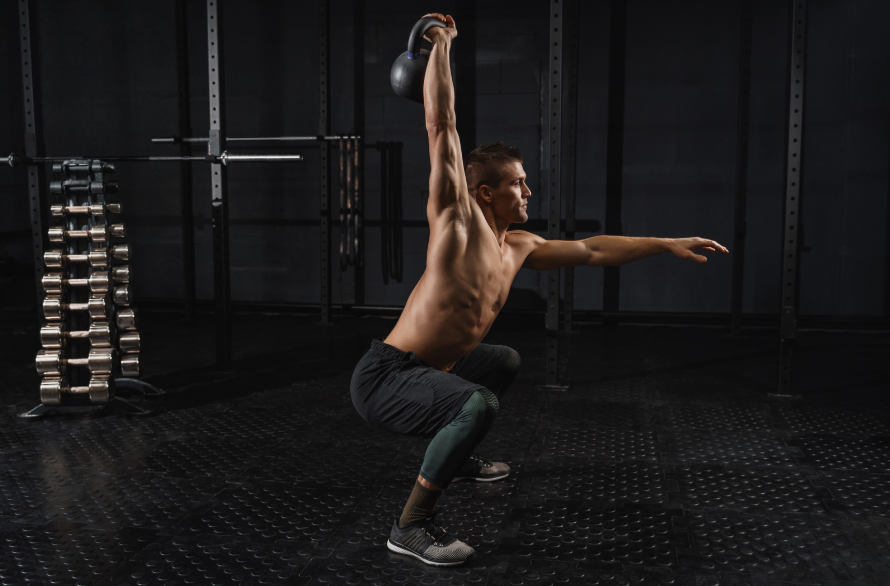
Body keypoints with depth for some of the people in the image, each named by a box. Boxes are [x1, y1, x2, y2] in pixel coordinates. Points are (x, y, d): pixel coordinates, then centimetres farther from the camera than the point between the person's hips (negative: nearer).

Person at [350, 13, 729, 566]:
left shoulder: (519, 247, 11)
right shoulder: (457, 219, -11)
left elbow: (593, 251, 17)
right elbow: (441, 126, -14)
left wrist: (669, 243, 17)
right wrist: (442, 46, -9)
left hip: (430, 369, 9)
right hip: (385, 375, -9)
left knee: (504, 362, 31)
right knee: (478, 406, -35)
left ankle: (457, 456, 45)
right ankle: (411, 525, -20)